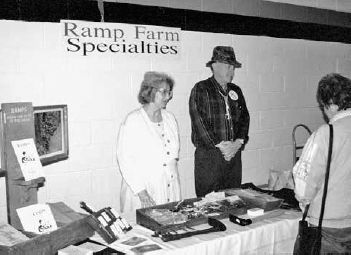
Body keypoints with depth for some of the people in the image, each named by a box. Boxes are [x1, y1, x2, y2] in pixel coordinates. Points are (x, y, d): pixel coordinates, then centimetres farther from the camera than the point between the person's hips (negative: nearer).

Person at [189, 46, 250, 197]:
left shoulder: (236, 91, 16)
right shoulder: (201, 89, -5)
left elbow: (244, 118, 13)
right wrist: (220, 145, -16)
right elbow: (199, 121, -14)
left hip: (234, 154, 6)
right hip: (208, 155, -6)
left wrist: (239, 142, -4)